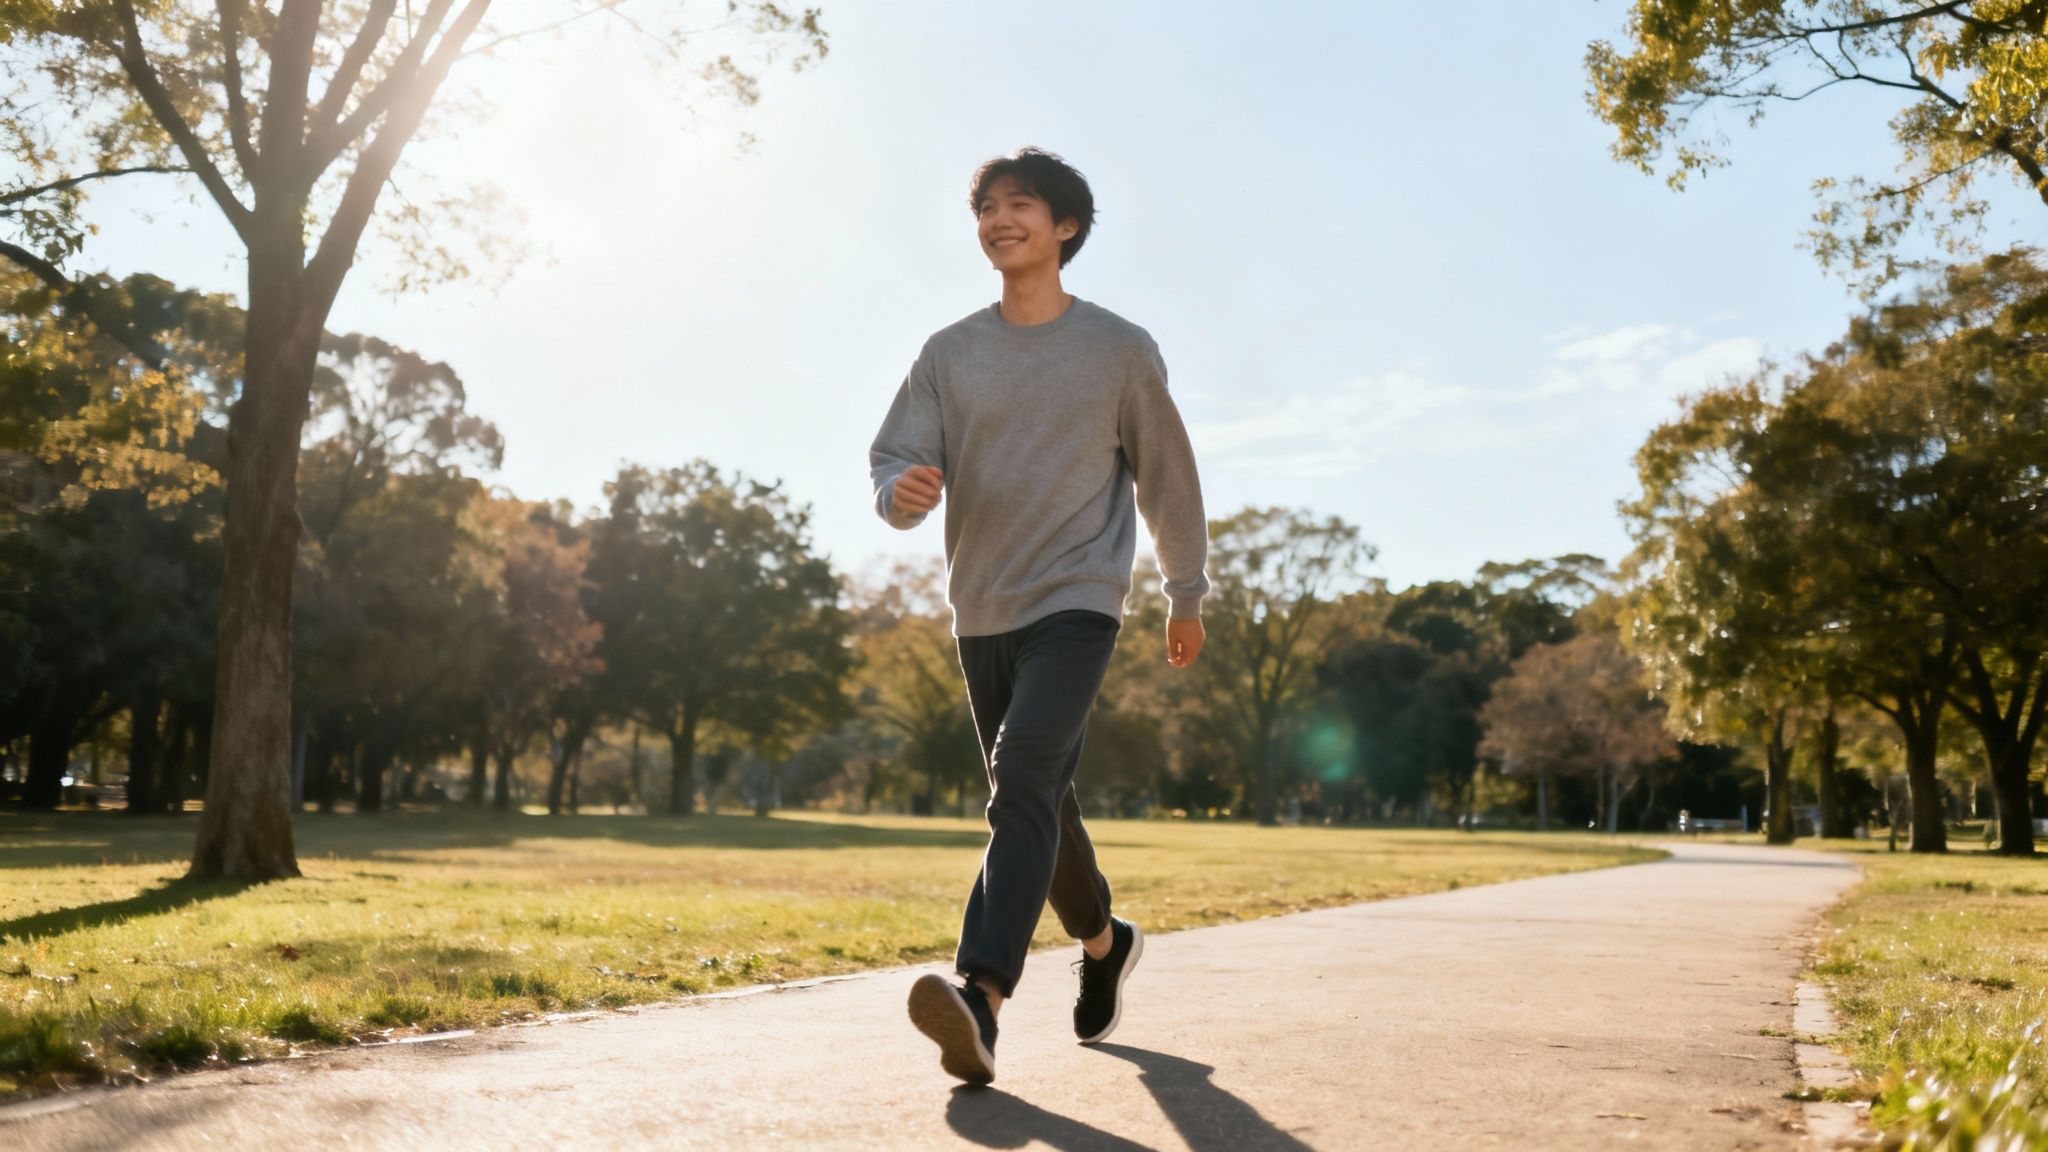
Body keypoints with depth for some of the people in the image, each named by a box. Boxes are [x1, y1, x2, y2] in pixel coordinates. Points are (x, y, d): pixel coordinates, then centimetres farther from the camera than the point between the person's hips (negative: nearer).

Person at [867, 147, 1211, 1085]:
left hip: (1077, 602, -4)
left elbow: (1165, 477, 9)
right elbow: (892, 458, 2)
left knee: (1024, 780, -24)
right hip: (981, 612, 5)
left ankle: (980, 997, -33)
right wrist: (903, 491, -23)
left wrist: (1186, 594, 15)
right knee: (1040, 805, 15)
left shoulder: (1121, 350, 1)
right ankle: (1104, 942, 40)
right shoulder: (948, 354, 7)